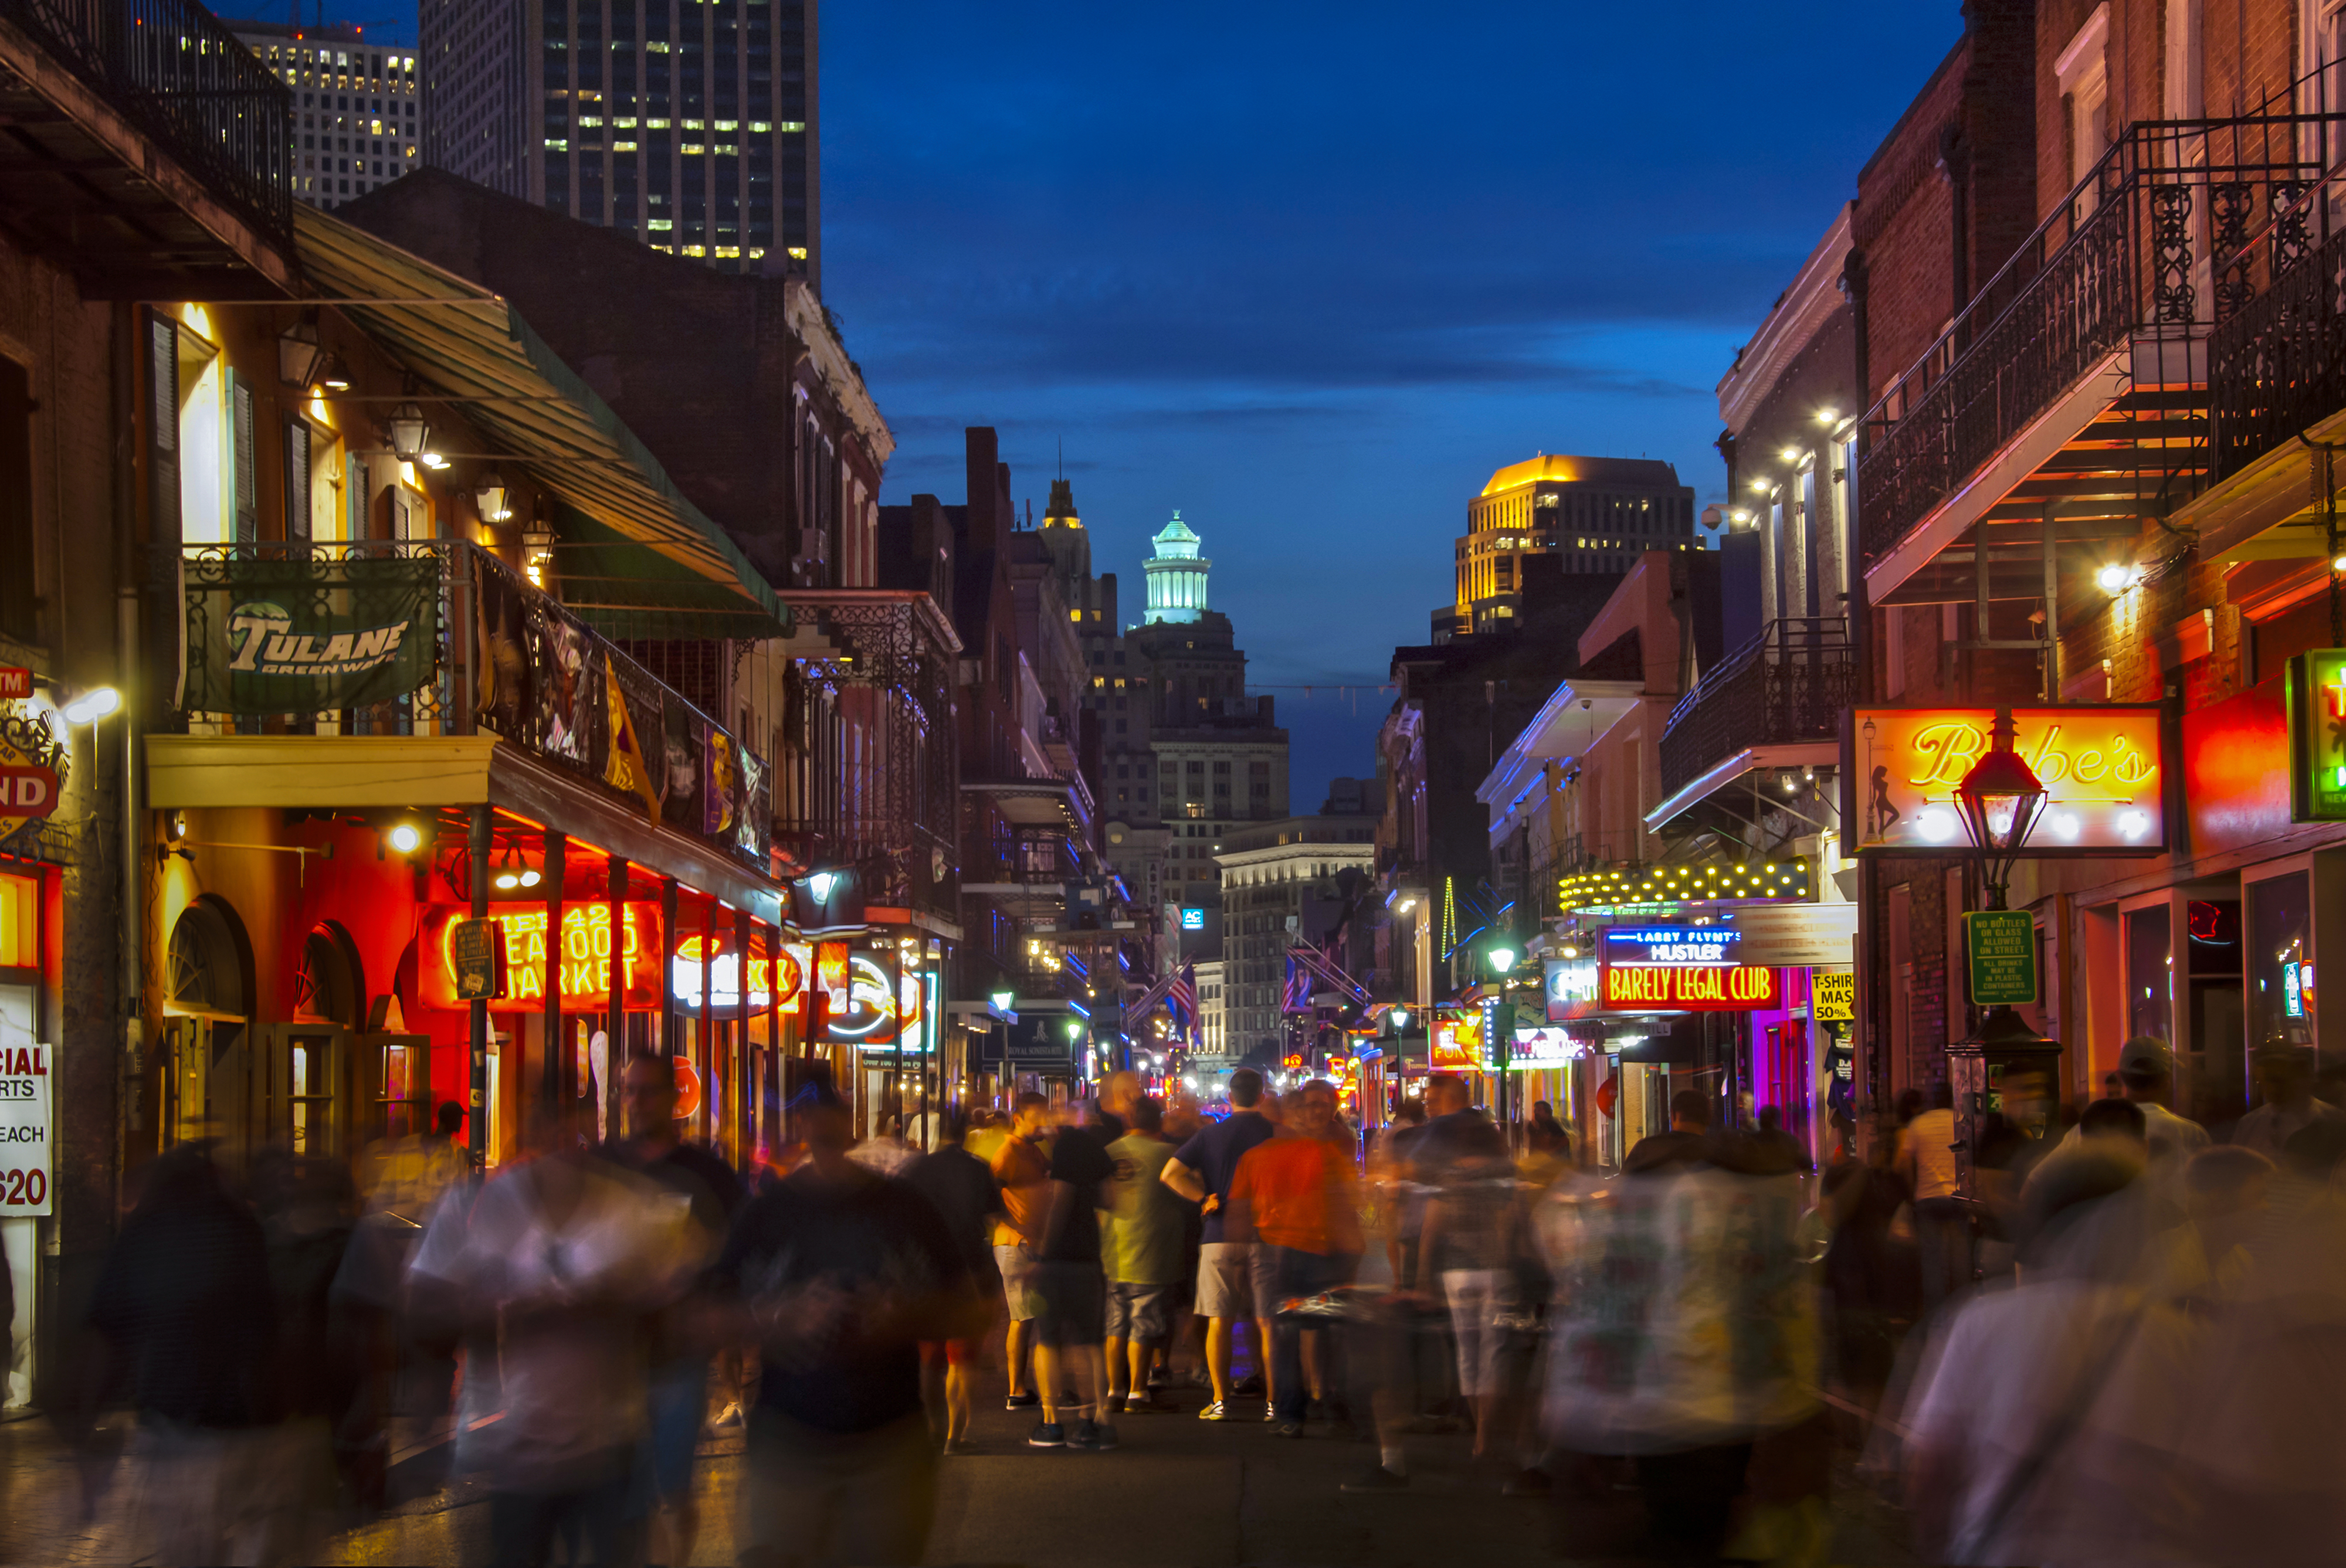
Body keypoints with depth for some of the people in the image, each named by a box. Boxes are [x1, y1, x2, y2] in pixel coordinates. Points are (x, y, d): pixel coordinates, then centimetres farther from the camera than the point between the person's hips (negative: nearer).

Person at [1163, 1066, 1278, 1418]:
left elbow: (1170, 1174, -6)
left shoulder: (1211, 1135, 1)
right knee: (1265, 1321, 6)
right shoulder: (1275, 1134, -2)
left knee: (1219, 1321, 3)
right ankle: (1274, 1399, 6)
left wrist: (1206, 1198, -2)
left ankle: (1220, 1400, 0)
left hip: (1220, 1235, 0)